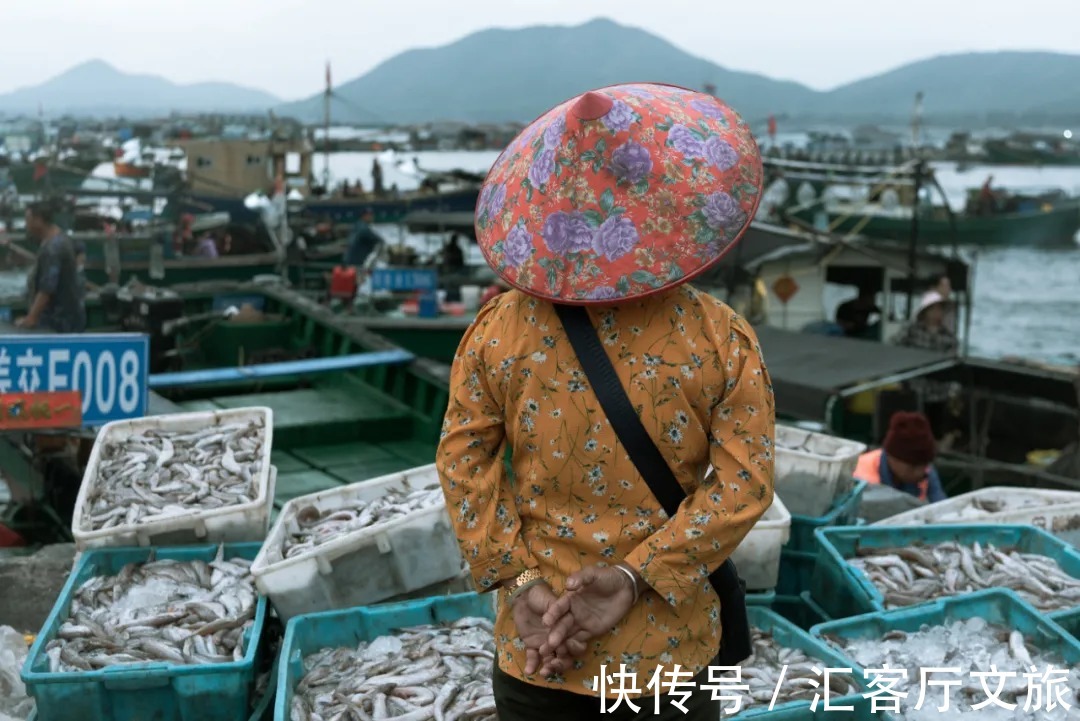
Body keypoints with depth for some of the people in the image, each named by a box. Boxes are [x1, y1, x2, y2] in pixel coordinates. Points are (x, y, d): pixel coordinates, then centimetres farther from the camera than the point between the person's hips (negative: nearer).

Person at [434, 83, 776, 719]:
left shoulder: (500, 327, -7)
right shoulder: (723, 340, -10)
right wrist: (638, 576, -17)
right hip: (669, 653, -1)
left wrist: (518, 581, -9)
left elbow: (464, 458, -7)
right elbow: (746, 481, -14)